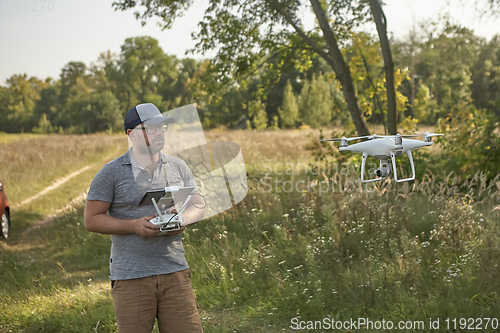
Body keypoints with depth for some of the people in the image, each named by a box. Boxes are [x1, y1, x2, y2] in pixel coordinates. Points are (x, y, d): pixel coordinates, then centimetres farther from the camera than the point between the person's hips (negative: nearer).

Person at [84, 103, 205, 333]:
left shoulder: (178, 167, 11)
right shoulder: (111, 174, -1)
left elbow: (198, 206, 15)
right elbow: (91, 220, -3)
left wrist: (184, 220, -8)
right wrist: (134, 225, -16)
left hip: (175, 271, 3)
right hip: (131, 277, -3)